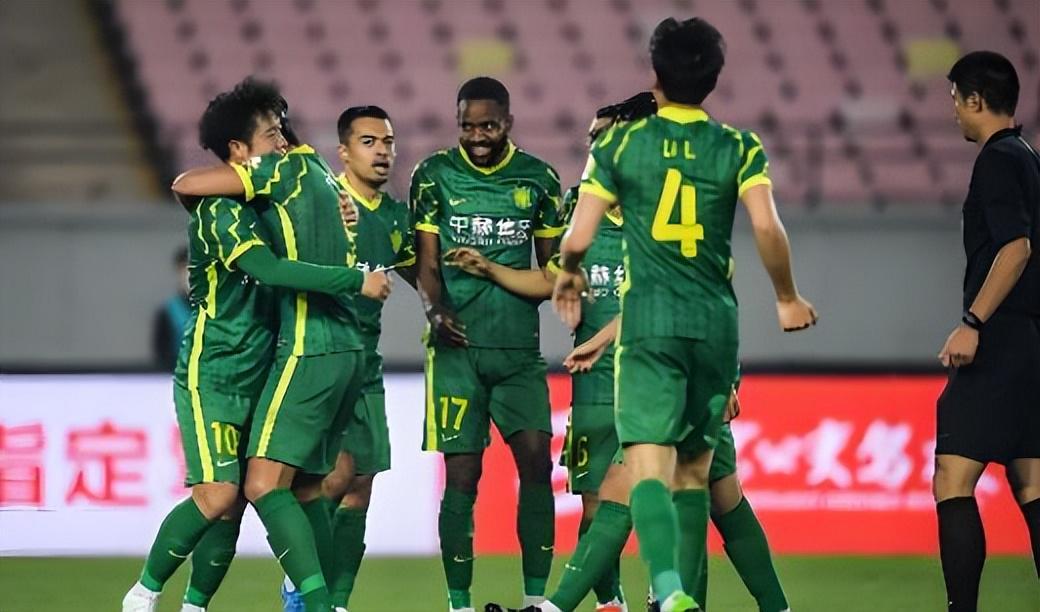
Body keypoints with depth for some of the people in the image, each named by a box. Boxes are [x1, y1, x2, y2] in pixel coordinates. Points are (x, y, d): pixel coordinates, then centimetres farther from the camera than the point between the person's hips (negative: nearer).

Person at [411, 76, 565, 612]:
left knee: (536, 458, -8)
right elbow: (426, 263, 1)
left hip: (520, 346, 2)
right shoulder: (434, 176, 3)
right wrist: (436, 310, -17)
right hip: (458, 346, -2)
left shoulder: (537, 179, 8)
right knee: (462, 473, -4)